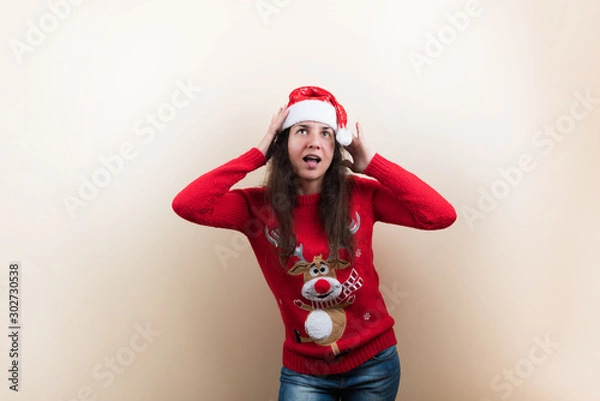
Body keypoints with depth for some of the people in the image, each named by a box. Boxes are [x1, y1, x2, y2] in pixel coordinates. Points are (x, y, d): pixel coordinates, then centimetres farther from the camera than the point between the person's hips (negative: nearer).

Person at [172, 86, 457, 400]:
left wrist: (370, 162, -16)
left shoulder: (360, 194, -9)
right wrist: (258, 153, -19)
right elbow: (186, 205, -25)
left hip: (373, 362, 2)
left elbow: (442, 215, -17)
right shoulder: (259, 206, -9)